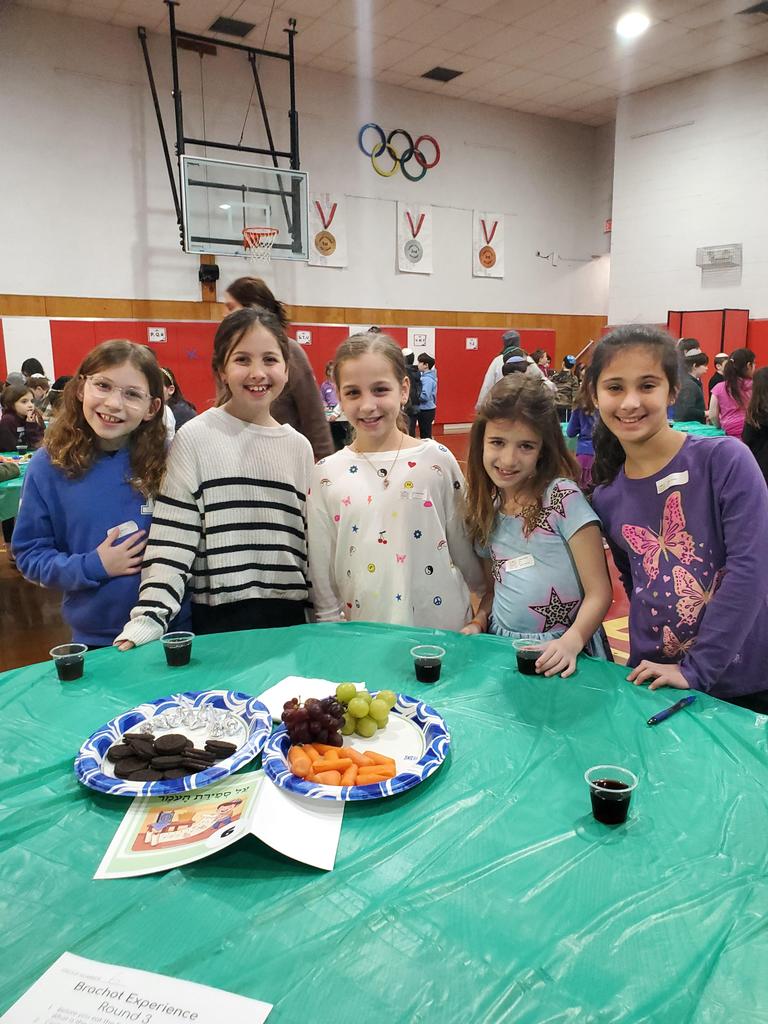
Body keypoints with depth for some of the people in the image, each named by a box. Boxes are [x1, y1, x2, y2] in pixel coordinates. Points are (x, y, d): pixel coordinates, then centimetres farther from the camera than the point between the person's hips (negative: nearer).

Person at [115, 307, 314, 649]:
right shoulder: (196, 438, -8)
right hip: (221, 620, -3)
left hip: (289, 613, 4)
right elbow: (170, 542, -9)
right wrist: (149, 618, -18)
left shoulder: (299, 446, 5)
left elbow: (308, 541, 11)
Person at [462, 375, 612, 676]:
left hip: (559, 655, -4)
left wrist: (571, 641, -24)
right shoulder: (487, 509, 7)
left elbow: (598, 592, -10)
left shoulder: (563, 498, -9)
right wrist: (478, 623, -1)